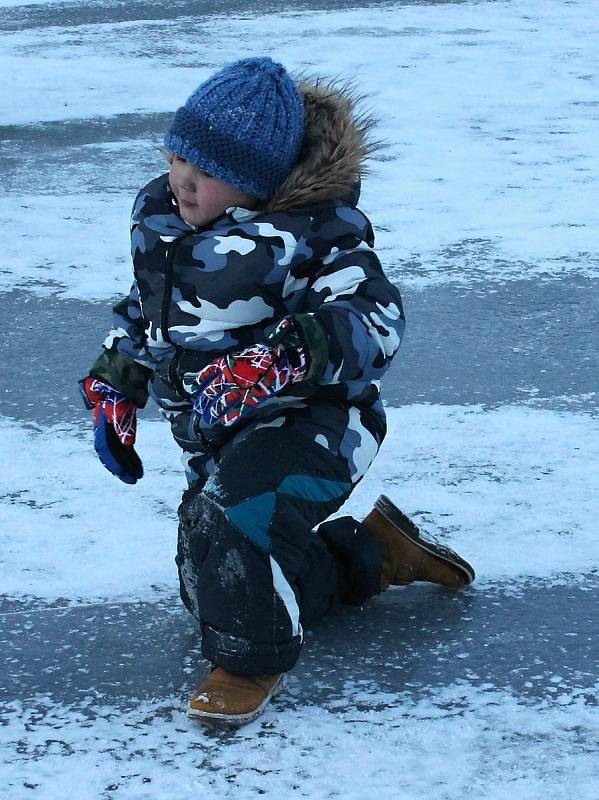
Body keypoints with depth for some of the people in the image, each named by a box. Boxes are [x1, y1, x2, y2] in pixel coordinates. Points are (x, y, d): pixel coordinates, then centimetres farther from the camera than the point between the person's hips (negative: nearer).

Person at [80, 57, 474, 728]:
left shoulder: (313, 228, -21)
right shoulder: (158, 216, 1)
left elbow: (374, 319, -33)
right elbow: (143, 310, 18)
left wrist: (285, 357, -48)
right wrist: (113, 391, 9)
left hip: (312, 421, -9)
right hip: (216, 439, 9)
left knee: (228, 523, -36)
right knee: (215, 587, 16)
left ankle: (253, 659, -9)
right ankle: (377, 553, 33)